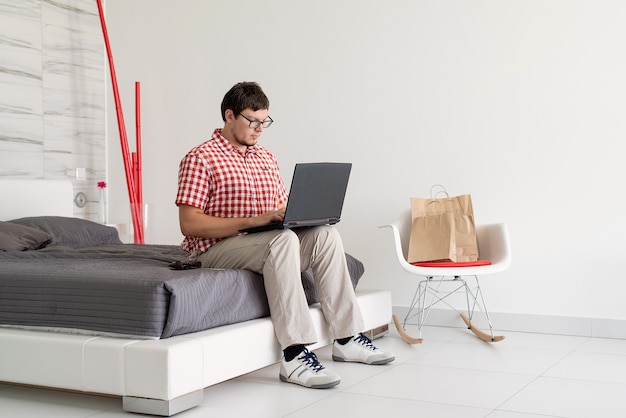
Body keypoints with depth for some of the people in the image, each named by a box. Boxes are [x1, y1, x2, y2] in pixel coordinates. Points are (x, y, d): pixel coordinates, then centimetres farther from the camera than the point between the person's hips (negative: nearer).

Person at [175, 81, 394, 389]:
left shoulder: (267, 159, 17)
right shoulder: (200, 158, -5)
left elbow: (283, 209, 21)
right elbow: (189, 224, -15)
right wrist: (252, 221, -24)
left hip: (265, 242, 7)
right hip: (215, 249, -7)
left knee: (325, 234, -17)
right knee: (283, 239, -35)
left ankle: (346, 339, -14)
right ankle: (295, 356, -39)